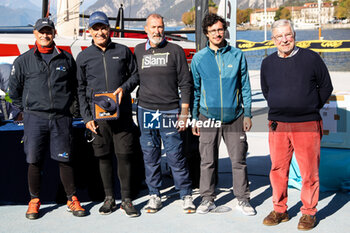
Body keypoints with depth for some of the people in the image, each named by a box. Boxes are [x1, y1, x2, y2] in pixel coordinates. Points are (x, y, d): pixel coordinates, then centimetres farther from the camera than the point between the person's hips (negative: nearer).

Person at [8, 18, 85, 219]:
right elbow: (14, 88, 14)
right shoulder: (24, 61, 6)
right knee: (34, 161, 3)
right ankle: (34, 201, 16)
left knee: (65, 160, 1)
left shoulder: (66, 59, 8)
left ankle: (72, 199, 12)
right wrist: (24, 110, 13)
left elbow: (75, 86, 17)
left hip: (61, 118, 0)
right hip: (35, 118, 0)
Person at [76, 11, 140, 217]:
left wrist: (124, 88, -8)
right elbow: (80, 89, 8)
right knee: (104, 157, 7)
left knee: (125, 156, -2)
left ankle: (127, 199, 9)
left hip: (122, 114, -1)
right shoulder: (84, 57, 8)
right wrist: (87, 117, 1)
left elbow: (135, 75, 13)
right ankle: (109, 198, 20)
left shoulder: (124, 51, 7)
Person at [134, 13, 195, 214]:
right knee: (150, 157, 6)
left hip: (170, 112, -2)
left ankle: (186, 195, 11)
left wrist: (184, 112, -4)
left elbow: (186, 83, 2)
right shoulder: (138, 51, 11)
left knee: (176, 156, -2)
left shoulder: (175, 51, 3)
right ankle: (154, 196, 18)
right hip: (146, 112, 3)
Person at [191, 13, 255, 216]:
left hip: (234, 116, 0)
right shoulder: (199, 58, 3)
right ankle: (208, 199, 20)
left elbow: (245, 86, 7)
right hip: (208, 116, 0)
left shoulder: (237, 55, 3)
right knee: (208, 161, 6)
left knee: (239, 160, 4)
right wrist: (194, 119, 6)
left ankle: (243, 199, 16)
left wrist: (247, 114, 2)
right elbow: (195, 90, 9)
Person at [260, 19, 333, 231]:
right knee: (278, 169, 8)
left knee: (309, 171, 1)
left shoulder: (311, 58, 0)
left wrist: (310, 109, 8)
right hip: (277, 126, 3)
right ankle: (280, 210, 22)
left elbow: (326, 87, 8)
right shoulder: (268, 63, 9)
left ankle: (309, 213, 15)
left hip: (307, 126, -3)